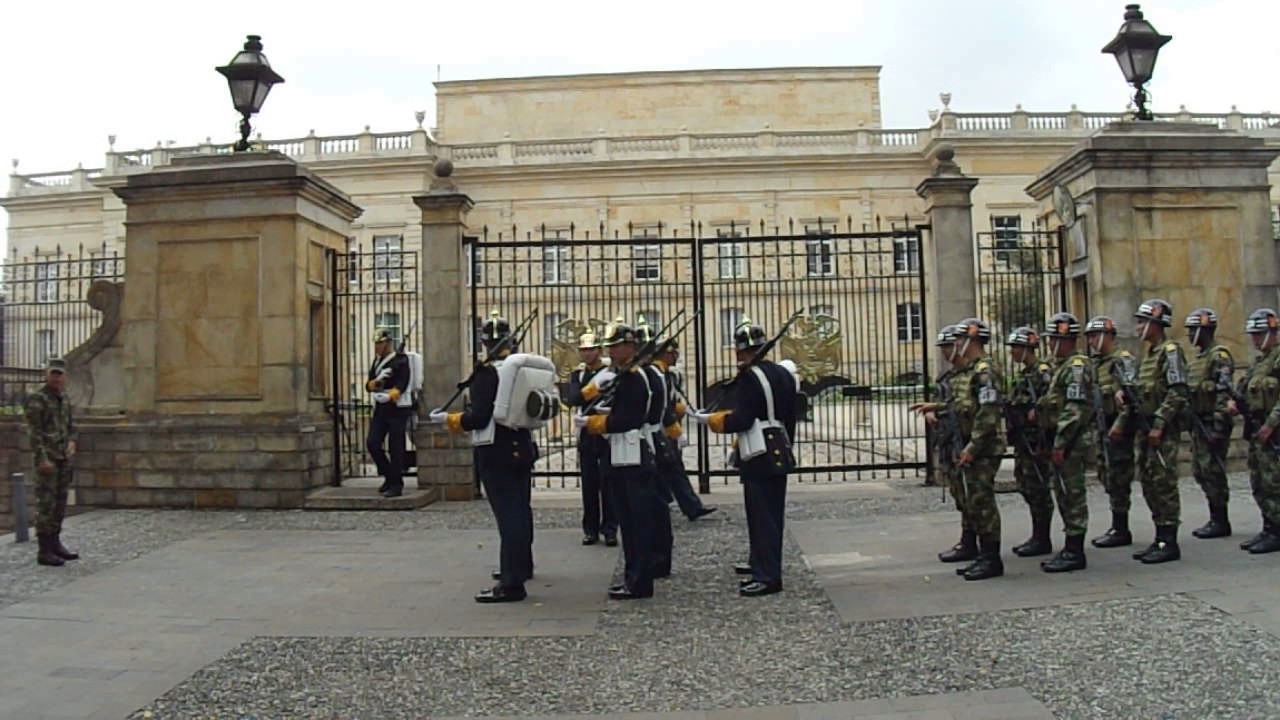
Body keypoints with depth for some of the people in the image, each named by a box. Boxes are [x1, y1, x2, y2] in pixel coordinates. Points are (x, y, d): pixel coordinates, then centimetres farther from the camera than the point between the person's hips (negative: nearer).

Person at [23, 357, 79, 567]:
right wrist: (42, 459, -20)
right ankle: (44, 551, -1)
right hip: (47, 459, -7)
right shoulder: (36, 400, -10)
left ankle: (55, 544, 21)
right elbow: (34, 432, -15)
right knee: (46, 504, -5)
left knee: (60, 502, 12)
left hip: (64, 458, 7)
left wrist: (72, 441, 2)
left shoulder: (64, 398, 12)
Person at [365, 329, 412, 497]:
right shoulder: (377, 361, 16)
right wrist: (377, 381, -10)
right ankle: (389, 476, 19)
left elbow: (401, 386, -16)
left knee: (396, 448, -4)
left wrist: (388, 396, -32)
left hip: (397, 409, -7)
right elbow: (368, 385, 12)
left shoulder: (401, 360, -6)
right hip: (380, 409, 7)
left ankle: (397, 485, 4)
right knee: (372, 443, 1)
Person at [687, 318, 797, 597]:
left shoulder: (750, 377, -17)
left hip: (759, 457, -9)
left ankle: (768, 577, -2)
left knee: (762, 515, -5)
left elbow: (741, 419, -23)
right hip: (780, 455, 9)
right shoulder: (783, 374, 10)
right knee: (772, 513, 17)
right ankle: (763, 562, 31)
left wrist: (708, 419, -12)